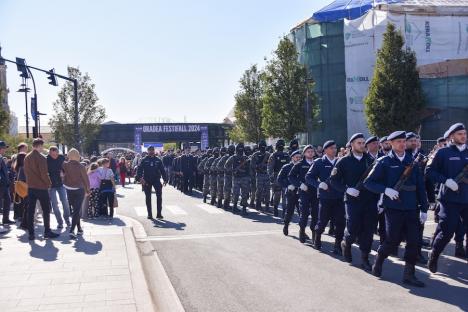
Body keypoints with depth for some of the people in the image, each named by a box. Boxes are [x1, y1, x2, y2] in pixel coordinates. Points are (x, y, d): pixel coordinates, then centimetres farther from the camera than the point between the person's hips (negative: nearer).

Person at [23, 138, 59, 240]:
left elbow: (26, 172, 13)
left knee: (30, 210, 7)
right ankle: (47, 231, 7)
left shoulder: (27, 157, 8)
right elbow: (44, 173, -17)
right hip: (41, 187, -7)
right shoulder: (41, 158, -15)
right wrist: (49, 183, -2)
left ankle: (31, 233, 9)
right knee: (46, 210, 4)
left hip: (30, 187, 7)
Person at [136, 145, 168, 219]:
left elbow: (162, 170, 6)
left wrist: (165, 179, -1)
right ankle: (149, 214, 13)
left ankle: (159, 213, -3)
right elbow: (140, 169, -4)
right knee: (148, 197, 5)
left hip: (156, 180, 0)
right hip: (147, 181, 0)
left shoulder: (158, 160, 6)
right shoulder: (144, 160, 2)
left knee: (159, 196, -9)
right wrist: (140, 178, -20)